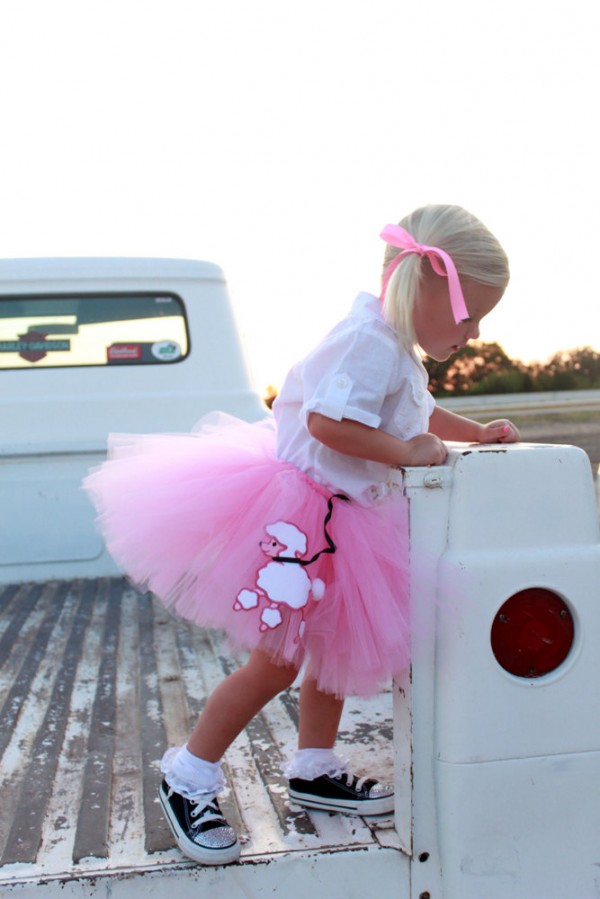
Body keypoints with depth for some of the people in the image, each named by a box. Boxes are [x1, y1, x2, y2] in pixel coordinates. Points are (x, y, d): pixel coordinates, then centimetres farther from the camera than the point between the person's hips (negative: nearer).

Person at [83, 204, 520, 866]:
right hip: (294, 516, -11)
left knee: (339, 646, 18)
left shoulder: (400, 353, 12)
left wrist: (474, 433, 19)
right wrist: (405, 452, -21)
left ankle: (313, 768, 34)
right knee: (276, 661, -3)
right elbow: (328, 421, -31)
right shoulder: (372, 340, -22)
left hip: (337, 523, 11)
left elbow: (419, 414, 29)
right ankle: (187, 779, 14)